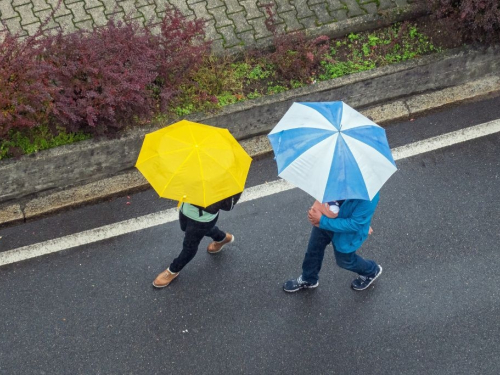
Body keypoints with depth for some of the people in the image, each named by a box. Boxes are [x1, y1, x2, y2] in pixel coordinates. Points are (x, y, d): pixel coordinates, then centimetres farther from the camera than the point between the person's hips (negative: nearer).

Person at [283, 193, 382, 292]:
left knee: (344, 260, 23)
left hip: (346, 234, -5)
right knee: (313, 248, 23)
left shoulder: (368, 198, -42)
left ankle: (371, 271, 55)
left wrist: (322, 221, -30)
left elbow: (355, 224, -32)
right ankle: (308, 279, 54)